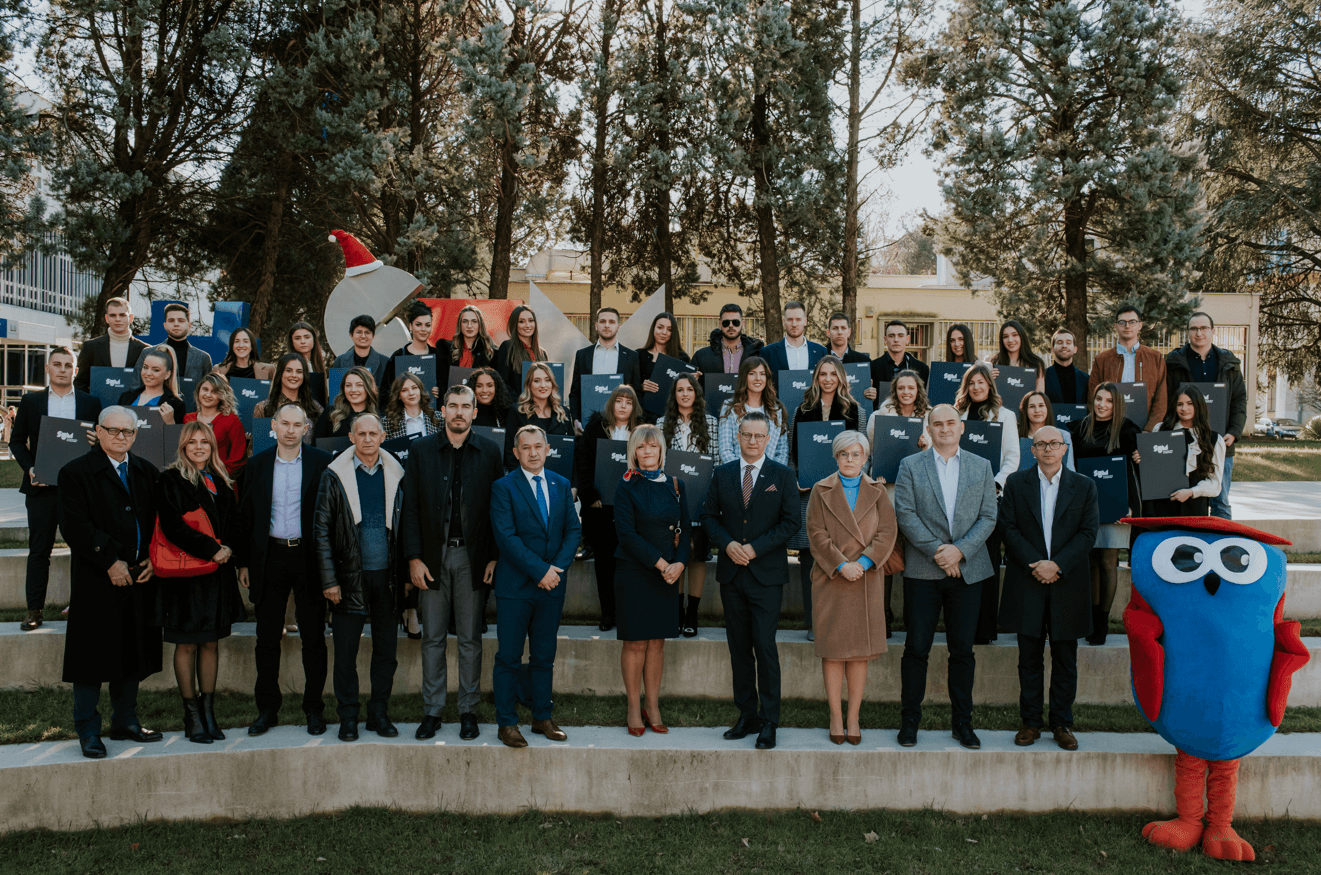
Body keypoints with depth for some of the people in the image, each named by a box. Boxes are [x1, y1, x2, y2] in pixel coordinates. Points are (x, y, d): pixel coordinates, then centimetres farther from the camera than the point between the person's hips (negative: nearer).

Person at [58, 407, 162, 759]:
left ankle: (125, 722, 24)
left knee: (133, 652, 11)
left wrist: (153, 559, -2)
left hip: (139, 577, 5)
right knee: (92, 655, 1)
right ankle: (88, 731, 13)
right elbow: (74, 527, -12)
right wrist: (110, 562, -17)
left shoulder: (145, 472, 13)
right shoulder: (76, 473, -4)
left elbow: (157, 520, 13)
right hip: (96, 583, -5)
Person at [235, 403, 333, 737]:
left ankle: (314, 709, 16)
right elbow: (246, 515, 10)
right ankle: (267, 709, 19)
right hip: (270, 557, 2)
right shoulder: (257, 465, 7)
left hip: (309, 556, -2)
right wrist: (244, 562, 5)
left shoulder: (322, 462, -1)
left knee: (314, 639, 5)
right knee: (267, 639, 8)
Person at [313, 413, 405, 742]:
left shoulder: (395, 474, 5)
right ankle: (348, 717, 18)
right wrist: (329, 579, -7)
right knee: (345, 652, 5)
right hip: (350, 577, -2)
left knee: (386, 650, 9)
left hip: (387, 576, 2)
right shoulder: (335, 475, -1)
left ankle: (379, 714, 22)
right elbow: (321, 529, -2)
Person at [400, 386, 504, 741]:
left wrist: (494, 557, -4)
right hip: (433, 555, 1)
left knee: (470, 638, 6)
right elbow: (410, 508, 2)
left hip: (473, 556, 0)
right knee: (432, 638, 7)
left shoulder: (489, 452, 3)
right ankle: (432, 711, 16)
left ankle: (468, 711, 16)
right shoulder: (421, 450, 4)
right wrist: (413, 558, -5)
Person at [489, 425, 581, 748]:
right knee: (509, 657, 2)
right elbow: (506, 536, -13)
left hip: (552, 586, 4)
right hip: (515, 586, -4)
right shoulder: (503, 487, -5)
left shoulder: (561, 485, 10)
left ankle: (543, 718, 22)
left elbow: (573, 529, 8)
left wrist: (558, 567, -8)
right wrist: (540, 570, -17)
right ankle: (506, 723, 11)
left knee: (544, 657, 12)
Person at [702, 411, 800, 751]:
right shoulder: (722, 474, 9)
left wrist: (756, 548, -13)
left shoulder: (783, 476, 1)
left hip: (767, 574, -3)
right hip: (731, 572, 3)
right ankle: (746, 715, 18)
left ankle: (769, 723, 2)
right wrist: (727, 544, -9)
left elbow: (791, 521, -4)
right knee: (739, 648, 9)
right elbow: (709, 516, 10)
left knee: (765, 647, -7)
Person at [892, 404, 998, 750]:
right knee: (916, 649, 2)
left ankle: (962, 722, 19)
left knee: (963, 650, 7)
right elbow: (905, 513, -4)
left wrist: (960, 550, -11)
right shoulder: (910, 465, 4)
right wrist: (936, 551, -12)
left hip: (967, 570, 2)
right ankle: (910, 720, 14)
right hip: (922, 571, -1)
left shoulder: (981, 467, 9)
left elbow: (988, 517, 3)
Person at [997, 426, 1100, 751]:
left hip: (1068, 584, 0)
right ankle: (1030, 722, 15)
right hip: (1027, 584, 0)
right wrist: (1035, 564, -12)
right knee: (1030, 658, 6)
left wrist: (1057, 565, -13)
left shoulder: (1084, 486, 5)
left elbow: (1088, 532, -1)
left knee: (1065, 659, 7)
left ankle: (1062, 724, 18)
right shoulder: (1016, 483, 5)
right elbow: (1009, 528, -1)